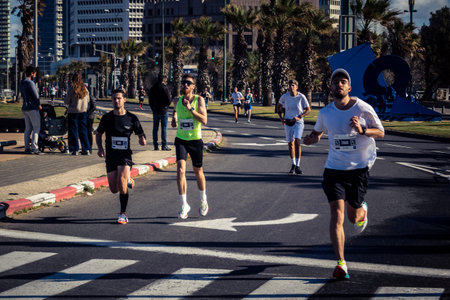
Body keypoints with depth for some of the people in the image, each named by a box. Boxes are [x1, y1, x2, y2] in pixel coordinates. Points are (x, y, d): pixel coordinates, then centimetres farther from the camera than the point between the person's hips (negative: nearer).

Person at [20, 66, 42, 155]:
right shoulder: (30, 83, -15)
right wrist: (39, 105, 5)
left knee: (28, 128, 10)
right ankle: (34, 148, -12)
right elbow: (35, 95, -13)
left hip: (25, 107, 9)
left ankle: (27, 147, 9)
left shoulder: (21, 83, 13)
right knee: (36, 128, -6)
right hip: (32, 108, -9)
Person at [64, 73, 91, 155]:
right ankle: (86, 149, 7)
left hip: (73, 112, -4)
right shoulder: (85, 89, 1)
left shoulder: (72, 90, -13)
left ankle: (75, 149, 2)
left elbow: (66, 101, -8)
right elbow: (88, 101, 11)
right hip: (83, 112, 4)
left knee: (73, 131, 4)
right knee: (83, 131, 10)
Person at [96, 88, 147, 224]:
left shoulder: (132, 118, 0)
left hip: (125, 154, -2)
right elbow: (98, 133, 15)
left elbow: (141, 135, 8)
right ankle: (127, 180, 39)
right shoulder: (107, 118, 2)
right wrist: (100, 148, -3)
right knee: (114, 189, 3)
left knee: (122, 185, -21)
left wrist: (142, 140, -16)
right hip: (110, 156, 2)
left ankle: (123, 214, -8)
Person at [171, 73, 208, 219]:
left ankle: (203, 201, 36)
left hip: (195, 140, -2)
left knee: (198, 171, 13)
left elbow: (204, 120, -18)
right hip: (181, 140, 2)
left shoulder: (199, 100, -8)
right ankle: (184, 205, -12)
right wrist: (174, 119, 9)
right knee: (180, 169, -16)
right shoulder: (177, 101, 3)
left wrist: (190, 109, -25)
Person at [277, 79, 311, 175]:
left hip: (298, 122, -3)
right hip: (288, 123, 3)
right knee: (290, 144, 8)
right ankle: (293, 164, 25)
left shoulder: (301, 97, -9)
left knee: (297, 142, -18)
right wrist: (281, 118, 4)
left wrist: (299, 117, -14)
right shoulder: (285, 96, -2)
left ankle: (297, 166, -14)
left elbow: (308, 110, -1)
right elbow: (278, 106, 16)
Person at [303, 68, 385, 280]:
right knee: (337, 213, -15)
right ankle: (341, 263, -13)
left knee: (353, 217, 10)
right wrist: (312, 139, -5)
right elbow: (318, 131, 19)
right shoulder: (325, 112, 1)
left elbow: (381, 133, -1)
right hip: (334, 168, 1)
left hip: (359, 168, -1)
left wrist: (362, 130, -21)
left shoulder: (363, 108, -8)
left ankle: (362, 210, 50)